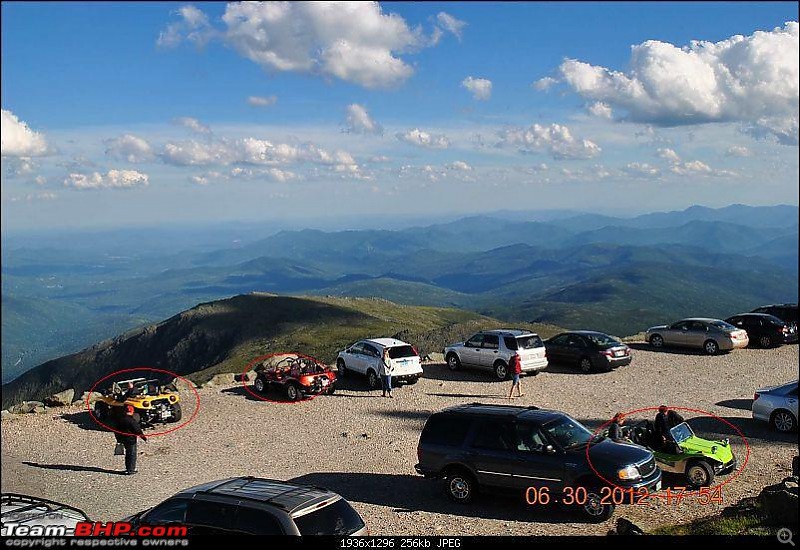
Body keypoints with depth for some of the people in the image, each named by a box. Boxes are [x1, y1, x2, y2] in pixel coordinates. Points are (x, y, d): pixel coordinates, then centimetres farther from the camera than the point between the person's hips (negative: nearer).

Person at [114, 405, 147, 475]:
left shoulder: (120, 420, 3)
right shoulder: (132, 421, -19)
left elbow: (116, 431, 11)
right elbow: (138, 430, -16)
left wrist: (119, 439, 23)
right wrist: (144, 437, -4)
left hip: (123, 439, 7)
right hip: (131, 440, -7)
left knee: (128, 454, 20)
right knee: (132, 455, 2)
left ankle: (128, 468, 28)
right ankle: (130, 470, 3)